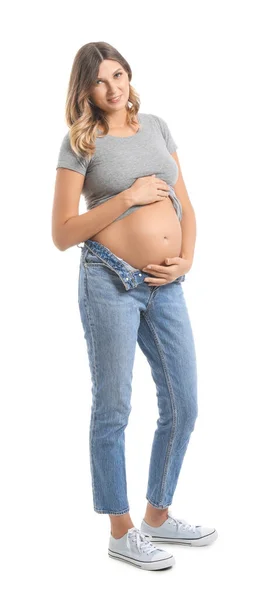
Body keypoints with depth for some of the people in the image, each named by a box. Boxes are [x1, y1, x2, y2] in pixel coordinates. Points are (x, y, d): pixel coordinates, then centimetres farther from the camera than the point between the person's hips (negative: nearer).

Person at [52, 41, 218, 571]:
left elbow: (184, 205, 16)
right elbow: (62, 234, -8)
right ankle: (122, 533, 20)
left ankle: (158, 516, 30)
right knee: (113, 409, 4)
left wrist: (185, 259, -1)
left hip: (165, 286, 6)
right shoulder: (81, 142, -1)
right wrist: (130, 196, -12)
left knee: (183, 407, 10)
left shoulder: (156, 127, 13)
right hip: (110, 282, -5)